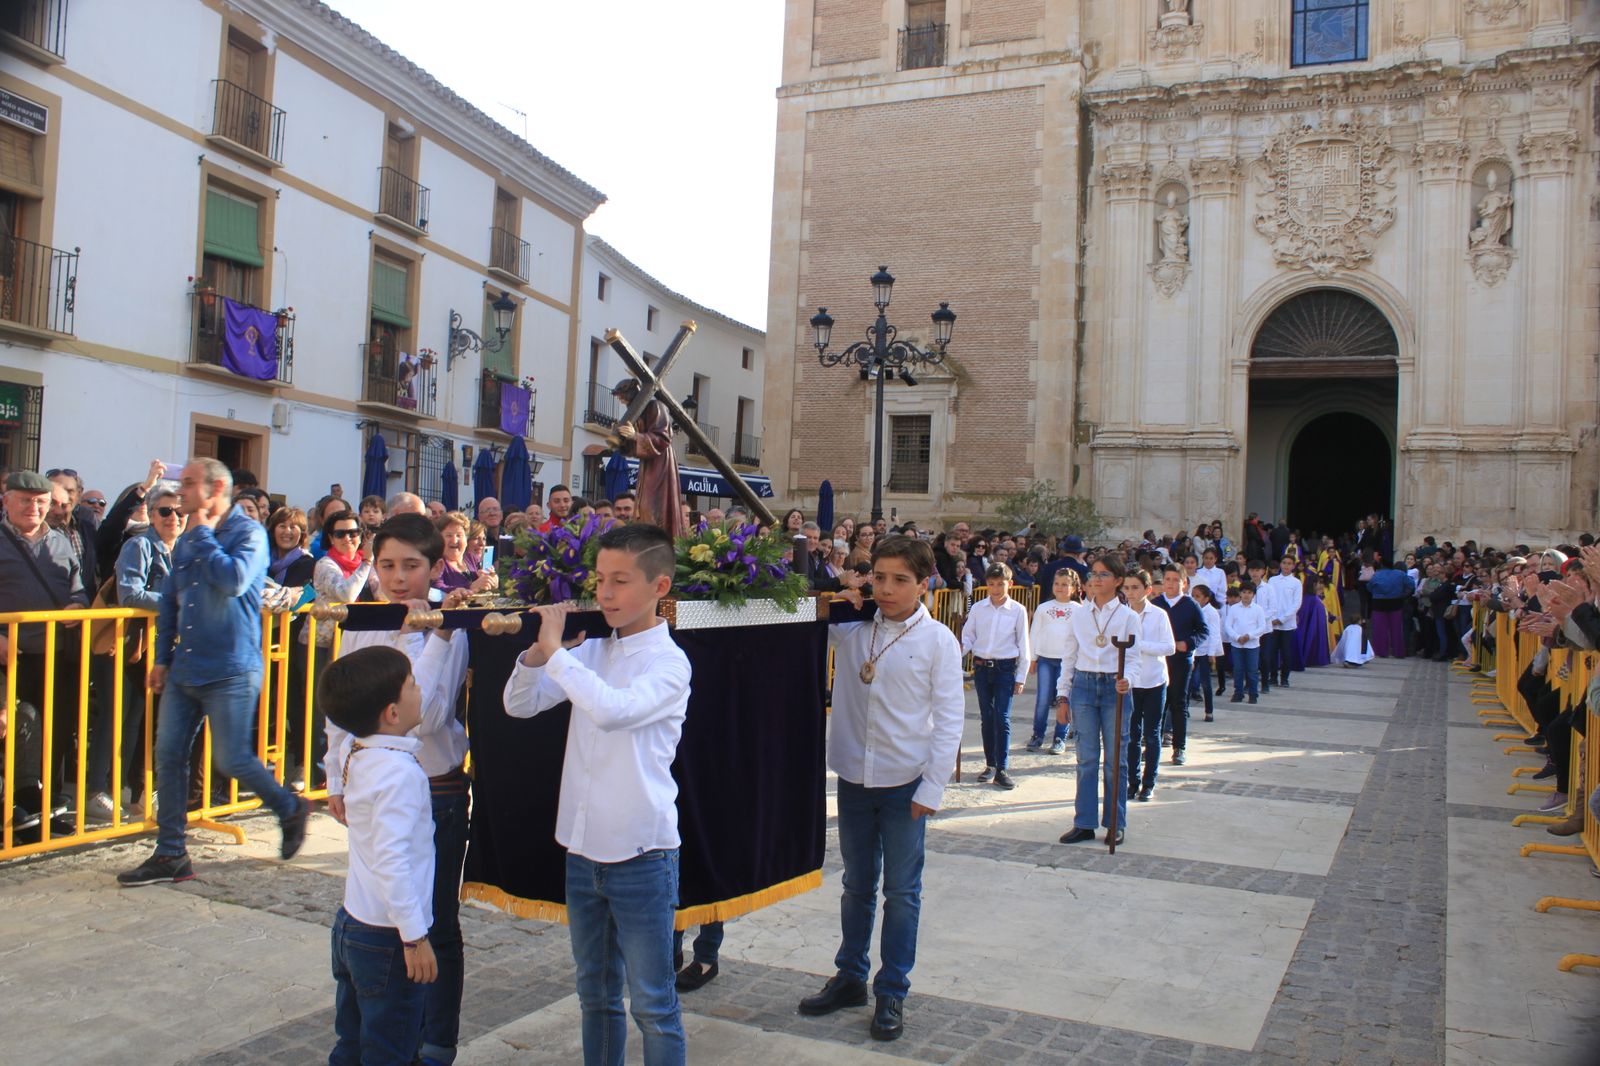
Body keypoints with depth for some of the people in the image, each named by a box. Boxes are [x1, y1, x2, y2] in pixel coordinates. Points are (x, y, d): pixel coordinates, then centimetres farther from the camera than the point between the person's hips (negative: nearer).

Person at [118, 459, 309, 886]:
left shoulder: (248, 533, -8)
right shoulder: (186, 541, 14)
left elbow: (234, 580, -25)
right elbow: (171, 602, 20)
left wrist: (203, 534, -13)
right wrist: (162, 657, 16)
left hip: (230, 672, -7)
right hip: (185, 670, 7)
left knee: (233, 760, -5)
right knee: (168, 755, 4)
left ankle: (291, 809, 21)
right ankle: (170, 854, 13)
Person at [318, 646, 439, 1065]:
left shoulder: (350, 750, 1)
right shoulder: (400, 772, -24)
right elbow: (391, 861, -28)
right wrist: (415, 936, -23)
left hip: (350, 922, 9)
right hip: (388, 938, -9)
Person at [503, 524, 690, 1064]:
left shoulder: (668, 661, -14)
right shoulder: (590, 651, 4)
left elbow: (613, 710, -32)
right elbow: (519, 705, 3)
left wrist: (555, 650, -26)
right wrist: (539, 650, -13)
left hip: (641, 854, -6)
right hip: (583, 848, 6)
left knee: (652, 1004, 6)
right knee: (595, 994, 21)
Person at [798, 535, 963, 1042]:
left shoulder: (938, 641, -7)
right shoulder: (851, 629, 1)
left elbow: (948, 720, -7)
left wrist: (930, 789, -10)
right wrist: (832, 603, -3)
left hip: (905, 784, -3)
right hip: (854, 777, 3)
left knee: (901, 892, 8)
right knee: (856, 885, 17)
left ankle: (892, 992, 22)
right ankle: (850, 977, 33)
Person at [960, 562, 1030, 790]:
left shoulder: (1018, 611, -2)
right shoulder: (978, 608, 3)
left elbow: (1024, 646, 2)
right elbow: (968, 636, 8)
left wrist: (1020, 678, 0)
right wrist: (961, 649, -15)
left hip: (1005, 668, -2)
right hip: (981, 667, 2)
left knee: (1002, 719, -7)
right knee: (986, 717, 9)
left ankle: (1001, 769, -2)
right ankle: (990, 764, 21)